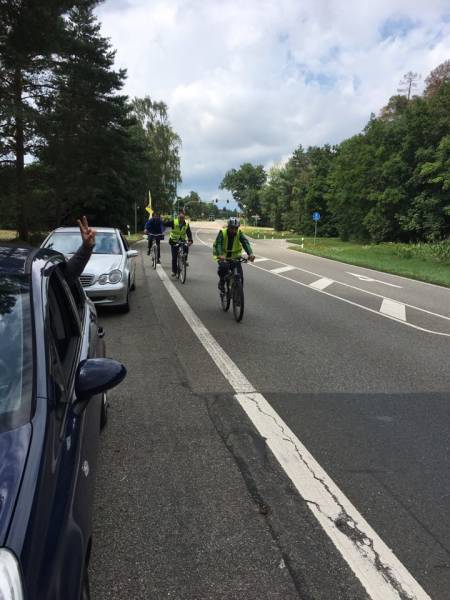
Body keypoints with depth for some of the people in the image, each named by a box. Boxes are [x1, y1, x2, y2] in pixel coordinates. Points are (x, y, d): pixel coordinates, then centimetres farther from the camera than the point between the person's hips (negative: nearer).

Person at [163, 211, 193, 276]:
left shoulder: (186, 224, -9)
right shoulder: (173, 222, -14)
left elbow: (189, 233, -18)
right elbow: (165, 224, -23)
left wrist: (190, 241, -33)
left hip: (182, 241, 2)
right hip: (174, 241, -2)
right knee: (174, 257, -3)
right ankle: (174, 271, 8)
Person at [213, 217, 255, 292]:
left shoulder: (239, 233, -13)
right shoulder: (222, 232, -18)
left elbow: (245, 243, -26)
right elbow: (217, 244, -31)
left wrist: (250, 253, -44)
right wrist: (220, 255, -50)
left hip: (235, 256, 2)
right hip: (223, 256, -2)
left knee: (240, 277, -8)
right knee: (223, 267, -33)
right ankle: (222, 282, -5)